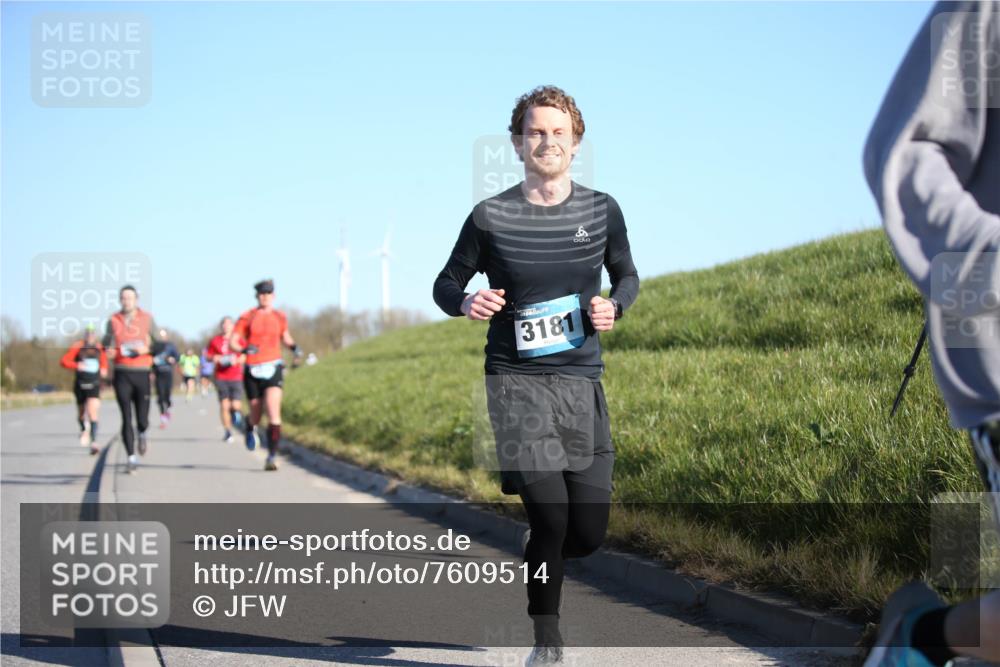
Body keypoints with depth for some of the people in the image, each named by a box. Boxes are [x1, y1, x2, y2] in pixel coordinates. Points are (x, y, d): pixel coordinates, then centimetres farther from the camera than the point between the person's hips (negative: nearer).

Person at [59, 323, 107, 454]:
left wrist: (104, 370, 5)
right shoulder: (77, 347, -4)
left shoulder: (99, 348, 5)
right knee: (81, 412, 18)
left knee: (93, 413, -17)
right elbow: (63, 361, -10)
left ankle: (93, 442, -22)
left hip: (94, 385, 0)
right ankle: (83, 430, 51)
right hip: (80, 384, 0)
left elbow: (104, 361, 25)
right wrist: (77, 365, -25)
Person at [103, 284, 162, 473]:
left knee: (142, 419, -2)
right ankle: (132, 458, 0)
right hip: (122, 374, 0)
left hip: (142, 373, 0)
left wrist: (146, 349, -12)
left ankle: (142, 433, 35)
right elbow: (108, 346, 7)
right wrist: (109, 351, -16)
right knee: (126, 418, -6)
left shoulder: (147, 318, 5)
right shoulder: (114, 320, 7)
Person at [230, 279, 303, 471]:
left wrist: (295, 348, 8)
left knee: (274, 414, -18)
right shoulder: (247, 317, 1)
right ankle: (250, 428, 50)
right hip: (253, 370, 0)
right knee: (256, 416, 11)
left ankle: (272, 457, -17)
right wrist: (243, 349, -22)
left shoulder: (280, 317, 8)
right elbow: (232, 342, -2)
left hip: (273, 368, 0)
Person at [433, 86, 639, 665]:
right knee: (550, 517, -15)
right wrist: (466, 302, -14)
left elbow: (627, 275, 20)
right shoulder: (490, 218, -1)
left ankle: (538, 565, 36)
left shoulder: (601, 210, 5)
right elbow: (446, 284, 10)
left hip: (583, 382, 3)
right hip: (516, 382, -3)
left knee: (589, 533, 0)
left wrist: (614, 306, -3)